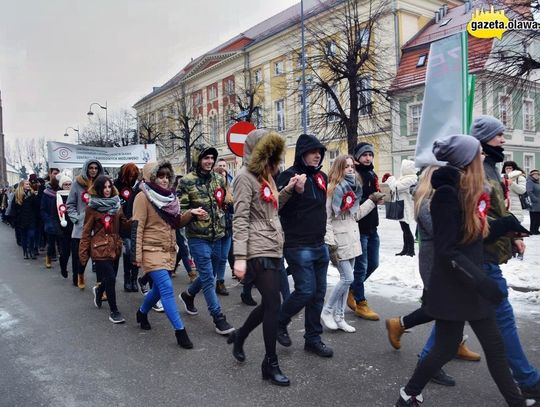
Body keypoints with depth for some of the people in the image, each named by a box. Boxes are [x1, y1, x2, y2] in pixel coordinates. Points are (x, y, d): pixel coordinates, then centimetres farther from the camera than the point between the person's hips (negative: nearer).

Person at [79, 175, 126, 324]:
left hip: (114, 247, 5)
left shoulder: (116, 204, 7)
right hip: (100, 247, -5)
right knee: (111, 278, -8)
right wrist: (83, 253, -6)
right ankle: (114, 312, 6)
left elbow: (123, 224, 9)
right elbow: (86, 232, -4)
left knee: (109, 277, 14)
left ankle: (99, 290, 48)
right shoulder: (92, 207, -6)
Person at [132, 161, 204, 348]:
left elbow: (176, 222, 16)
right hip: (152, 250, -7)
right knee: (167, 288, -14)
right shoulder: (143, 197, -10)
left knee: (159, 288, 16)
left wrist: (190, 213, -2)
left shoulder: (169, 196, 11)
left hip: (168, 250, 7)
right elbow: (137, 227, -13)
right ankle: (180, 331, -8)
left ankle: (142, 312, 43)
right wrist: (137, 255, -16)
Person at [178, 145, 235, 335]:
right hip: (198, 237, -6)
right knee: (208, 278, -5)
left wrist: (223, 225, 15)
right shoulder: (186, 182, -8)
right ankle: (218, 318, 4)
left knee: (209, 275, 18)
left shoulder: (218, 180, 8)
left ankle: (188, 294, 45)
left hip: (217, 236, 6)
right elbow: (180, 209, -7)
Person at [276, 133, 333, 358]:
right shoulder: (289, 176, -11)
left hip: (320, 245, 7)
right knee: (305, 291, -7)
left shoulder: (321, 176, 11)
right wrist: (296, 191, -30)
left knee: (318, 293, 10)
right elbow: (280, 208, -18)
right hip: (298, 246, -7)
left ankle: (313, 338, 23)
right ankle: (279, 323, 20)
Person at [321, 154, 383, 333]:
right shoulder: (331, 189, -10)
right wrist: (330, 245, -18)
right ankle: (327, 311, 8)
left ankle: (339, 317, 19)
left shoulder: (353, 188, 14)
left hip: (352, 239, 8)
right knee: (347, 278, -9)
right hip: (339, 241, -8)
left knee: (346, 279, 9)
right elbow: (325, 219, -14)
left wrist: (372, 201, 8)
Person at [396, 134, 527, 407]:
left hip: (470, 285, 8)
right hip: (451, 288, -8)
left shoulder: (468, 193, 7)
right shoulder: (447, 195, -21)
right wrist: (481, 282, -24)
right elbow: (447, 251, -24)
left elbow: (476, 234, 11)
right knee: (445, 350, 6)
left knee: (495, 347, 16)